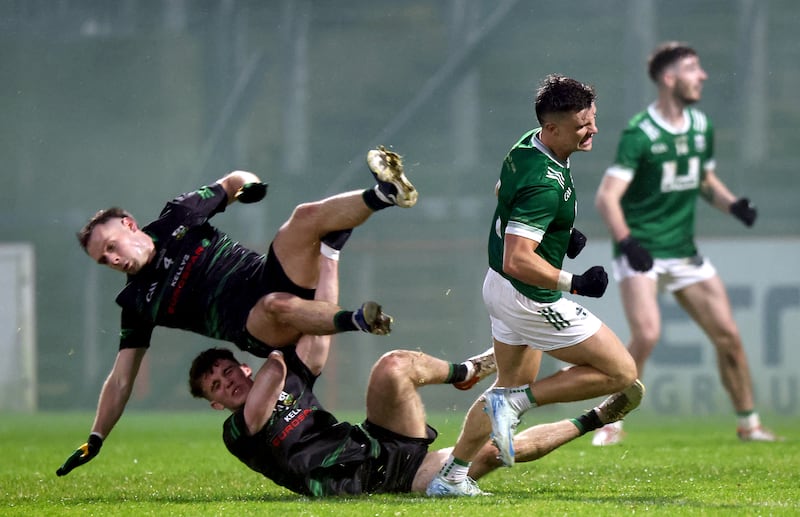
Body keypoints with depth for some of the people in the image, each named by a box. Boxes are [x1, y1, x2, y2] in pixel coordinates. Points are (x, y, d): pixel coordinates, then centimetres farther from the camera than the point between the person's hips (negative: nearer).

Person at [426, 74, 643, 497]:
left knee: (511, 386, 27)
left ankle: (450, 478, 29)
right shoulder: (545, 185, -30)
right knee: (621, 373, -2)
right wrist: (576, 284, -30)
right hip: (532, 300, -10)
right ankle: (515, 402, -2)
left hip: (499, 287, 10)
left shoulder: (527, 146, -1)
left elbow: (502, 191, 20)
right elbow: (518, 260, -34)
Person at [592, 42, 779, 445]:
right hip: (641, 252, -6)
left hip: (684, 252, 6)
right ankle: (612, 423, -7)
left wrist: (733, 205, 3)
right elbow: (606, 196, -19)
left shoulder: (700, 125, 7)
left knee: (728, 335, 2)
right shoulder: (640, 133, -14)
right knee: (647, 335, -23)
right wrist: (626, 242, -33)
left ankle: (749, 424, 16)